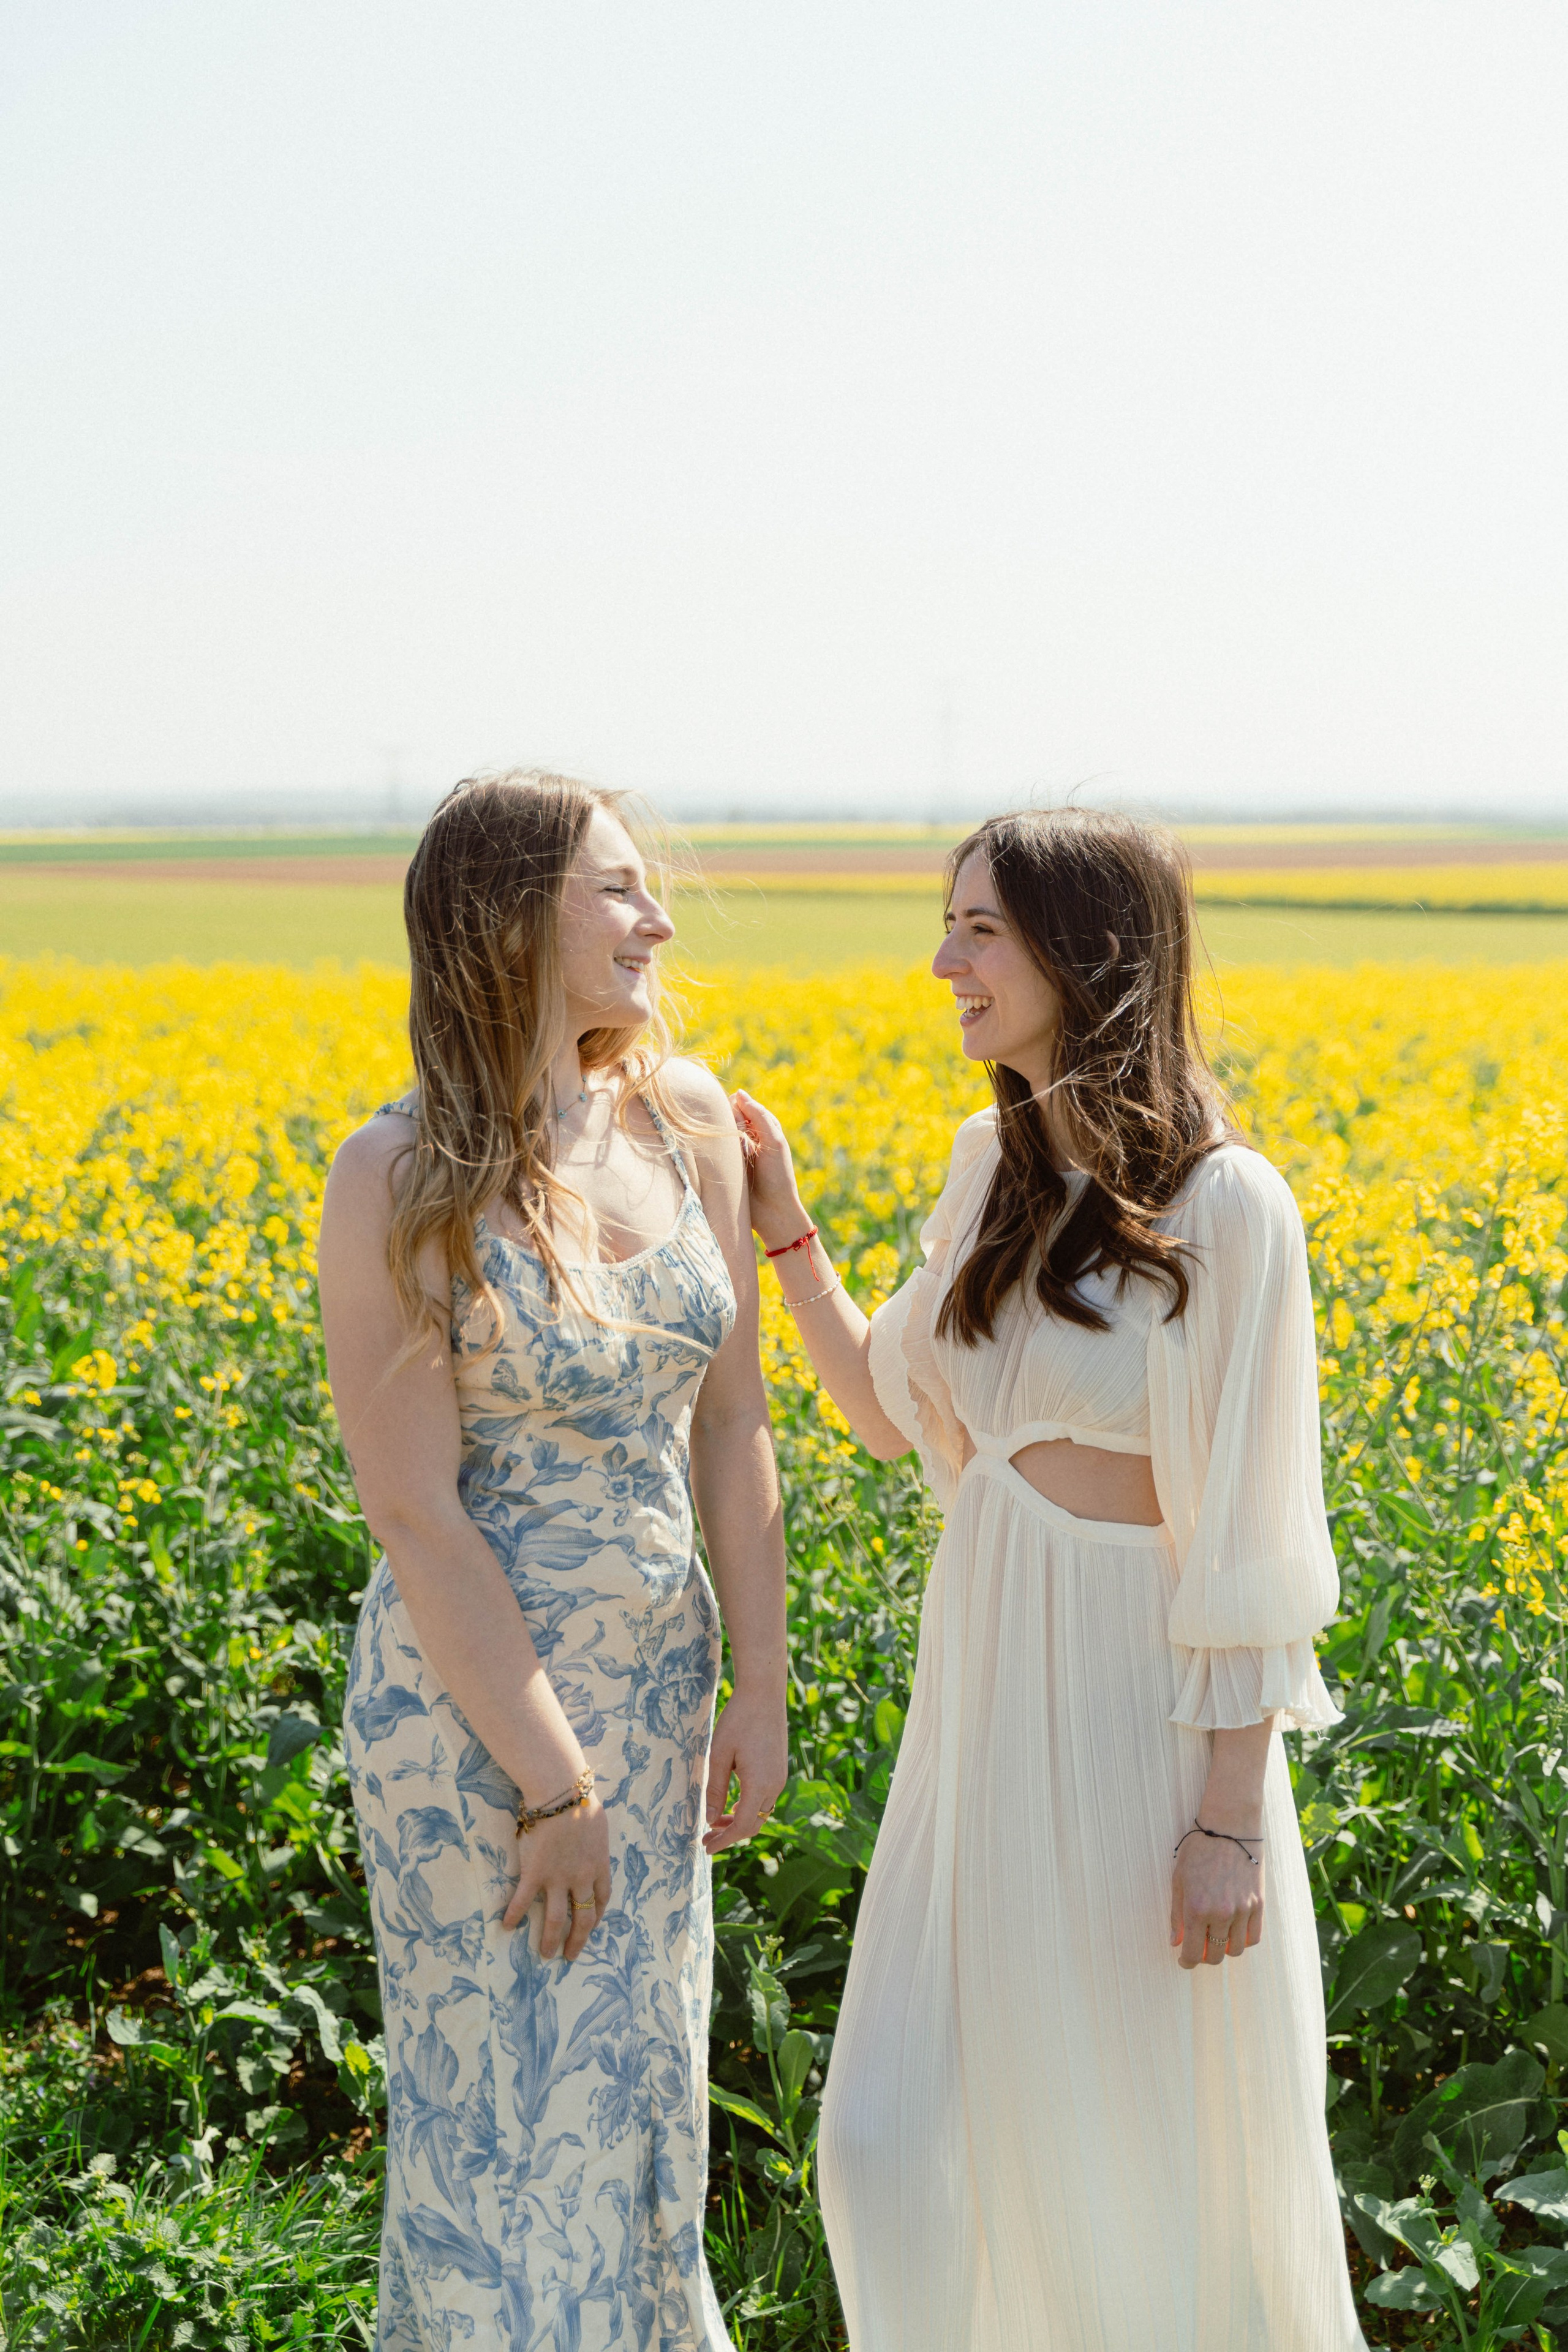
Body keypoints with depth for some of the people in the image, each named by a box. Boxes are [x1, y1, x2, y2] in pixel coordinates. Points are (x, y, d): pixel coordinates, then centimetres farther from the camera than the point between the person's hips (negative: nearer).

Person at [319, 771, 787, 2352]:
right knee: (509, 2117, 7)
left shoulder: (687, 1124, -1)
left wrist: (756, 1687, 3)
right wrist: (552, 1784, -17)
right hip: (473, 1694, -5)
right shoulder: (397, 1186, -17)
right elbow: (413, 1513, -18)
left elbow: (730, 1429, 4)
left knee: (635, 2089, 17)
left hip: (652, 1675, 5)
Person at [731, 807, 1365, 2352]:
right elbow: (894, 1414, 17)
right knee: (898, 2140, 9)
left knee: (1162, 2150, 9)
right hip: (984, 1700, 7)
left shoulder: (1224, 1207, -16)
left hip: (1139, 1715, -7)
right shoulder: (997, 1169, 6)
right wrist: (783, 1234, 7)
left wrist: (1233, 1820, -14)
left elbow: (1250, 1541, -15)